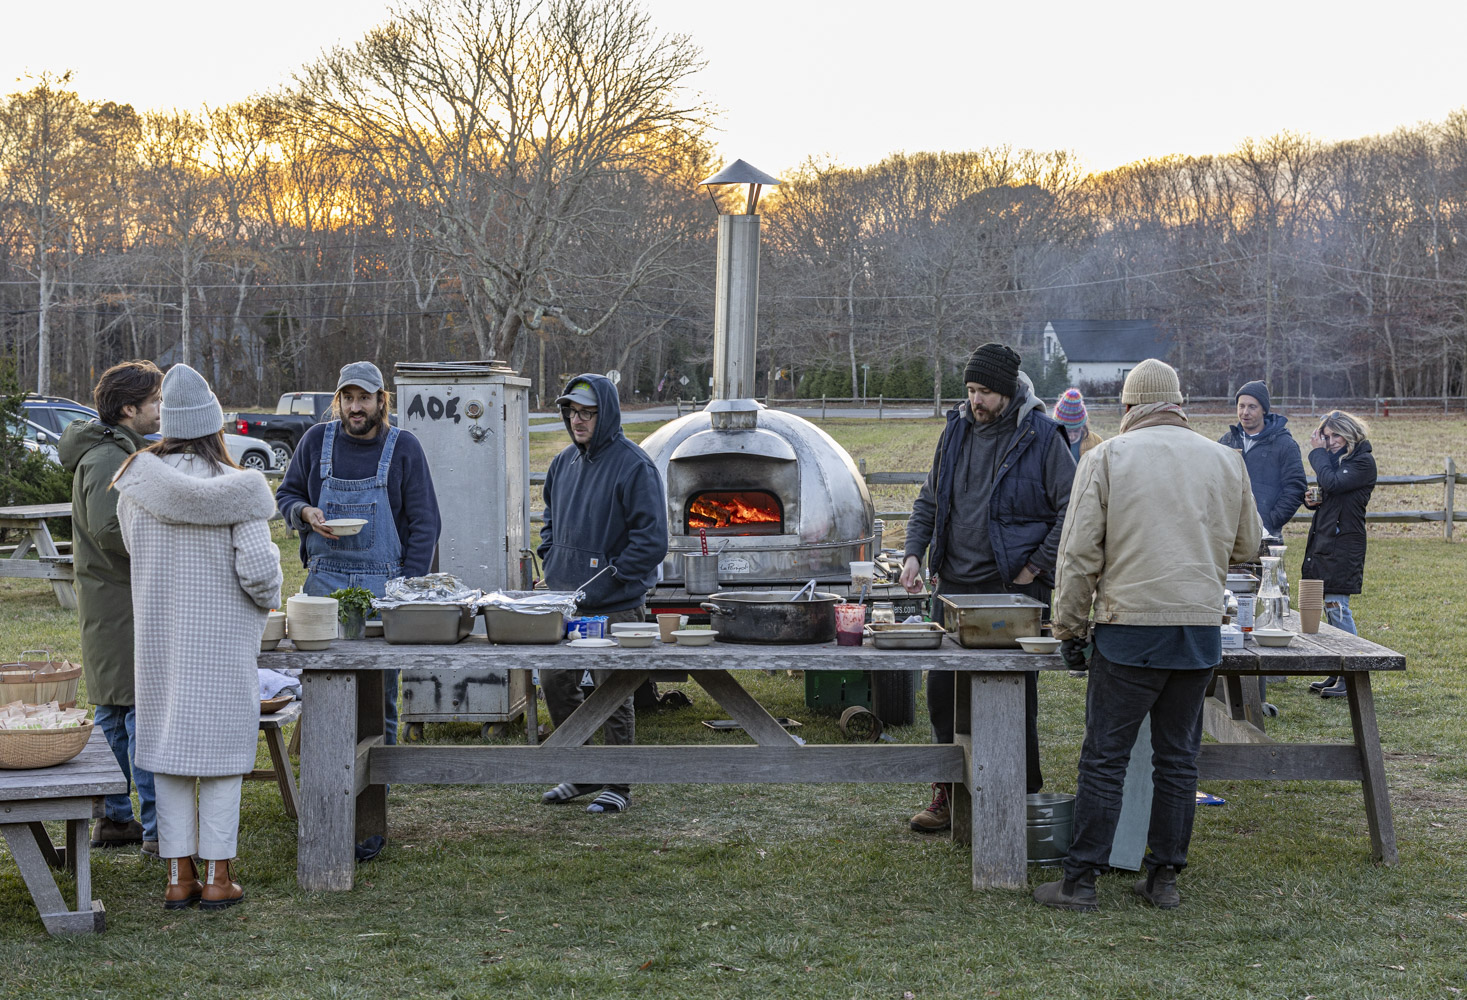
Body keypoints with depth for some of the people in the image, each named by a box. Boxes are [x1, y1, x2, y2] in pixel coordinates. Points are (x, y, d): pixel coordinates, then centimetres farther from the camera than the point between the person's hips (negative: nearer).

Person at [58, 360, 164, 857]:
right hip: (122, 601, -11)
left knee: (114, 711, 13)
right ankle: (159, 830, -7)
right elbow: (109, 531, -24)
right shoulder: (106, 459, -15)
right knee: (145, 709, -9)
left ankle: (114, 818, 20)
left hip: (109, 598, 11)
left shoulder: (120, 452, 18)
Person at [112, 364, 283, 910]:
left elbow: (136, 547, 10)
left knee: (169, 745, 11)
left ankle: (178, 876, 14)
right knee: (222, 747, 6)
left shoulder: (136, 486, -4)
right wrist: (267, 598, 4)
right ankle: (218, 876, 10)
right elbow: (257, 568, -17)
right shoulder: (237, 490, -14)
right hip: (223, 638, -3)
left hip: (159, 634, 3)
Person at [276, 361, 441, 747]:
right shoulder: (317, 440, 5)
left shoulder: (403, 447, 0)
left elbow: (424, 524, 1)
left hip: (382, 585, -2)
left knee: (380, 692, 0)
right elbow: (286, 495, 17)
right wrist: (306, 513, -7)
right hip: (324, 582, 2)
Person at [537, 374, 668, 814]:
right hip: (563, 602, 8)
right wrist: (551, 563, 14)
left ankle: (618, 786, 11)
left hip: (614, 607, -7)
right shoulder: (563, 463, 13)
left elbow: (652, 539, -14)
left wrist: (613, 575, -14)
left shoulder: (633, 465, -11)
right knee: (554, 683, 11)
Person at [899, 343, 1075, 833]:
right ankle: (949, 795, 17)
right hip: (955, 584, 5)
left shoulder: (1041, 437, -5)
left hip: (1015, 589, -5)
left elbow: (1071, 511, -5)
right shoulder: (956, 431, 10)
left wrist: (1036, 566, -9)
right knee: (943, 688, 5)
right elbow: (929, 499, 19)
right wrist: (913, 552, 5)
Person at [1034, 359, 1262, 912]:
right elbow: (1247, 544, 18)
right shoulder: (1226, 460, 7)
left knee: (1104, 759, 2)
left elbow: (1079, 554, -5)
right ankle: (1165, 877, 16)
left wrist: (1069, 628, 3)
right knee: (1178, 758, 11)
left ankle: (1080, 880, 5)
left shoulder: (1106, 459, -3)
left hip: (1129, 629, -3)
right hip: (1201, 630, 3)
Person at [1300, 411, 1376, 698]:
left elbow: (1332, 483, -21)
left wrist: (1318, 452, -8)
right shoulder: (1334, 459, 17)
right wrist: (1311, 500, 1)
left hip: (1344, 542, -9)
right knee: (1330, 610, 10)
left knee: (1337, 607, -10)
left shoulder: (1363, 461, -8)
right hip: (1322, 539, 9)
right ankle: (1336, 674, 15)